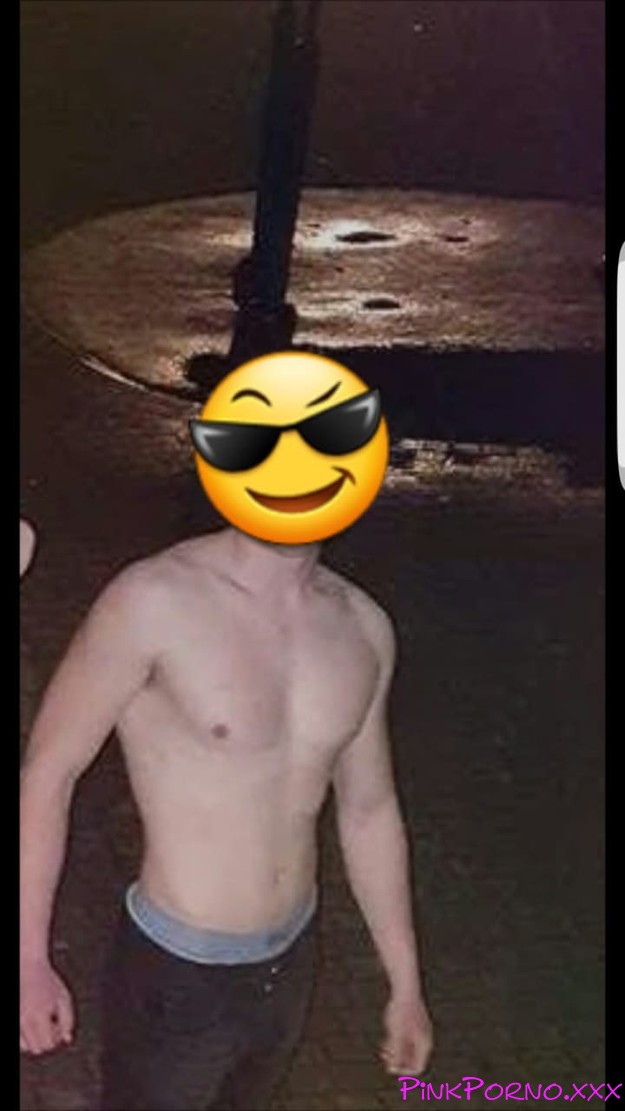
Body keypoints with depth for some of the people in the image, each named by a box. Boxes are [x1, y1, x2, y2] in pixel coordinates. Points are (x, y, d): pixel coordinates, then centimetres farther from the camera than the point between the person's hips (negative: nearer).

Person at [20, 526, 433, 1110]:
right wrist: (29, 960, -9)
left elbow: (369, 810, 8)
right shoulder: (153, 601, -21)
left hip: (290, 966, 5)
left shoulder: (364, 628, -4)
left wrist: (406, 984, 14)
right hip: (173, 974, -5)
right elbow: (48, 769, -12)